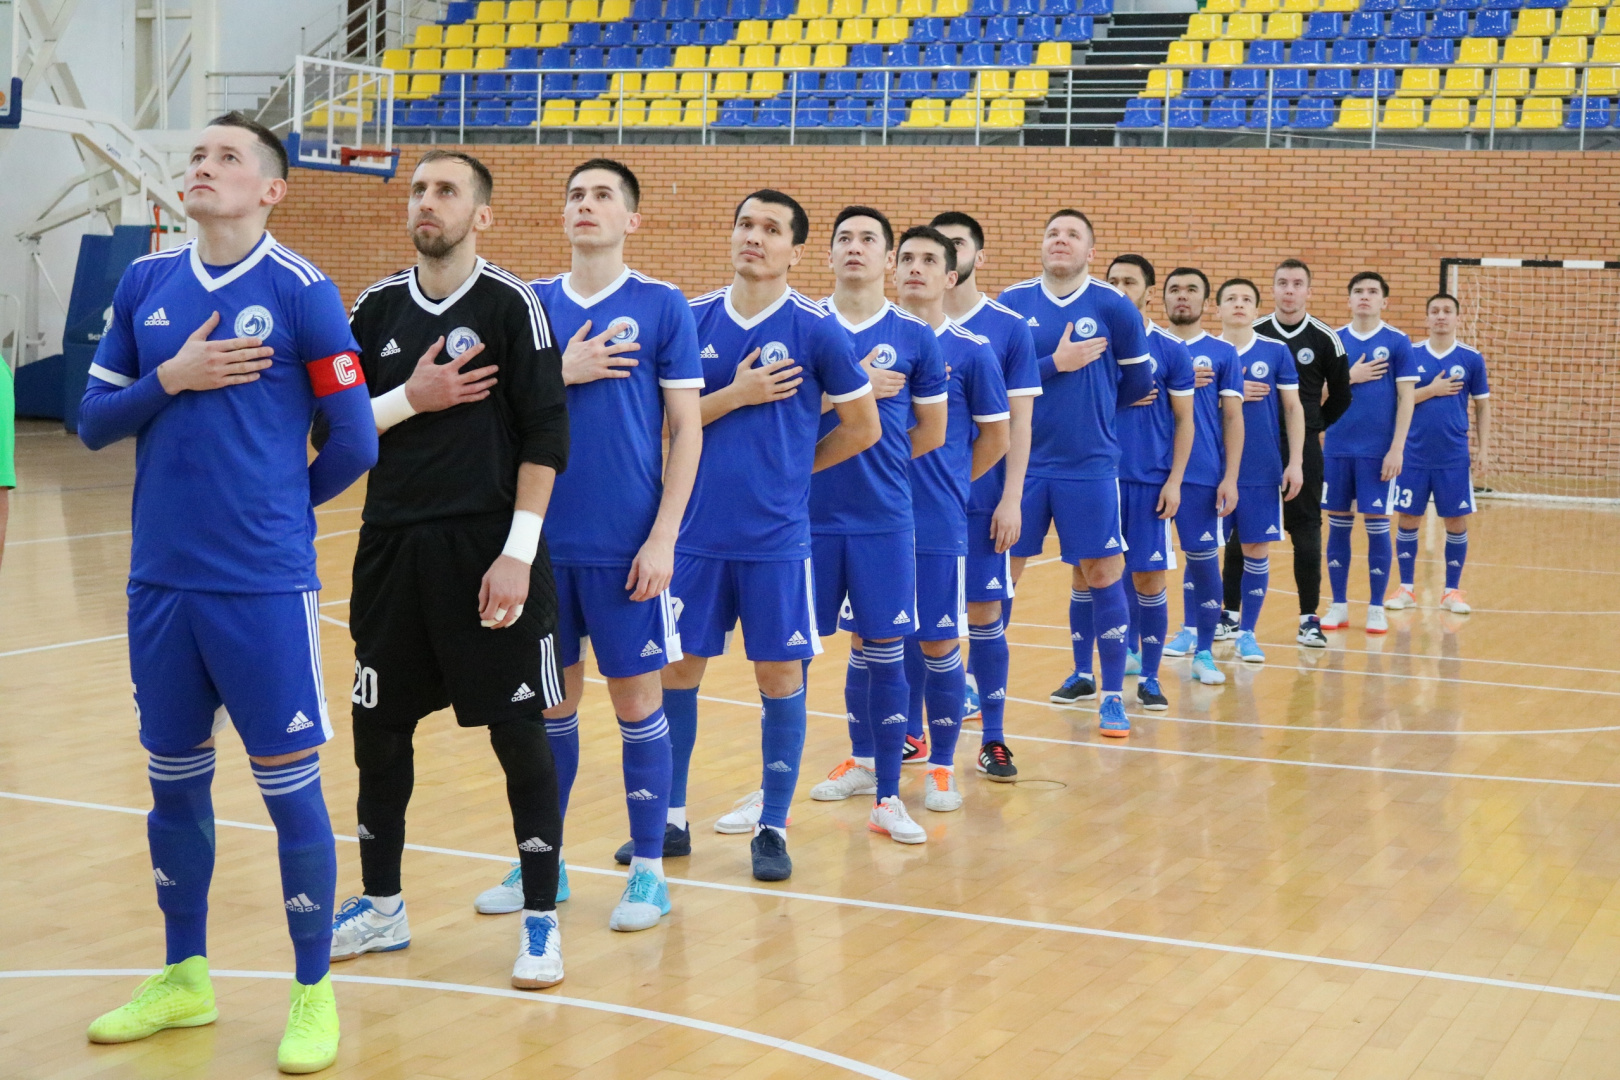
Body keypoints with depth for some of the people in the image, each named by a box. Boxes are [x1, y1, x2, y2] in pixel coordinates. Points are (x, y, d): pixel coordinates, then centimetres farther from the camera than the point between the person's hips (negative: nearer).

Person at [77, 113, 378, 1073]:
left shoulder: (302, 291, -6)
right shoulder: (145, 283, 8)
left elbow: (352, 444, -5)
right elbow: (94, 423, 8)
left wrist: (274, 508, 8)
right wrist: (170, 379, -9)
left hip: (265, 586, -5)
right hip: (161, 582, 5)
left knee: (290, 786, 1)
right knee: (175, 782, 14)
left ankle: (314, 995, 15)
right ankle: (185, 978, 31)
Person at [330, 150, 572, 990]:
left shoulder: (510, 305, -5)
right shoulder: (377, 308, 8)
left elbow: (545, 439, -9)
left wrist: (518, 553, -15)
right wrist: (410, 399, -9)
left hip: (487, 548, -5)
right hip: (391, 547, 5)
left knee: (519, 731, 0)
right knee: (378, 729, 10)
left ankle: (541, 918, 11)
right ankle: (381, 905, 26)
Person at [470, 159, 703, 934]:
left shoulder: (662, 306, -2)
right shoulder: (532, 304, 7)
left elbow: (686, 429, -3)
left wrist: (663, 537, -10)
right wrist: (560, 371, -9)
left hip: (625, 545, -3)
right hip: (544, 539, 3)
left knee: (637, 701, 3)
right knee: (550, 702, 11)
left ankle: (648, 868, 15)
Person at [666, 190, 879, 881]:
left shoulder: (815, 328, -4)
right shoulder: (693, 320, 4)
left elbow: (863, 427, 2)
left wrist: (791, 467, 7)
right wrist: (735, 395, -10)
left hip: (776, 534, -3)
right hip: (697, 531, 3)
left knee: (780, 674, 3)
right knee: (677, 669, 7)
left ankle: (773, 826, 15)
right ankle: (668, 817, 21)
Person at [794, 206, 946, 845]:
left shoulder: (914, 337, 2)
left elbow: (932, 432, 9)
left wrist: (876, 466, 10)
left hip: (884, 517, -1)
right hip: (808, 511, 1)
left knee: (882, 647, 1)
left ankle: (886, 797, 8)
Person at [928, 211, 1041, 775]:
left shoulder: (1009, 327, 0)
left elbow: (1019, 420, -1)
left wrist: (1011, 499, -7)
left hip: (982, 497, -1)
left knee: (985, 613, 1)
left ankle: (993, 740, 10)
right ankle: (911, 731, 18)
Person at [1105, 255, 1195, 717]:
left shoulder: (1170, 349, 0)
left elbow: (1184, 420, 2)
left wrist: (1174, 481, -5)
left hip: (1150, 481, -2)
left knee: (1148, 578, -2)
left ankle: (1149, 677, 7)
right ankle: (1128, 649, 22)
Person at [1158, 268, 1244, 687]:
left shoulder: (1222, 353, 6)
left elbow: (1233, 418, 3)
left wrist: (1230, 477, -4)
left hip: (1202, 474, -1)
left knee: (1203, 557, -2)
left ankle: (1204, 651, 8)